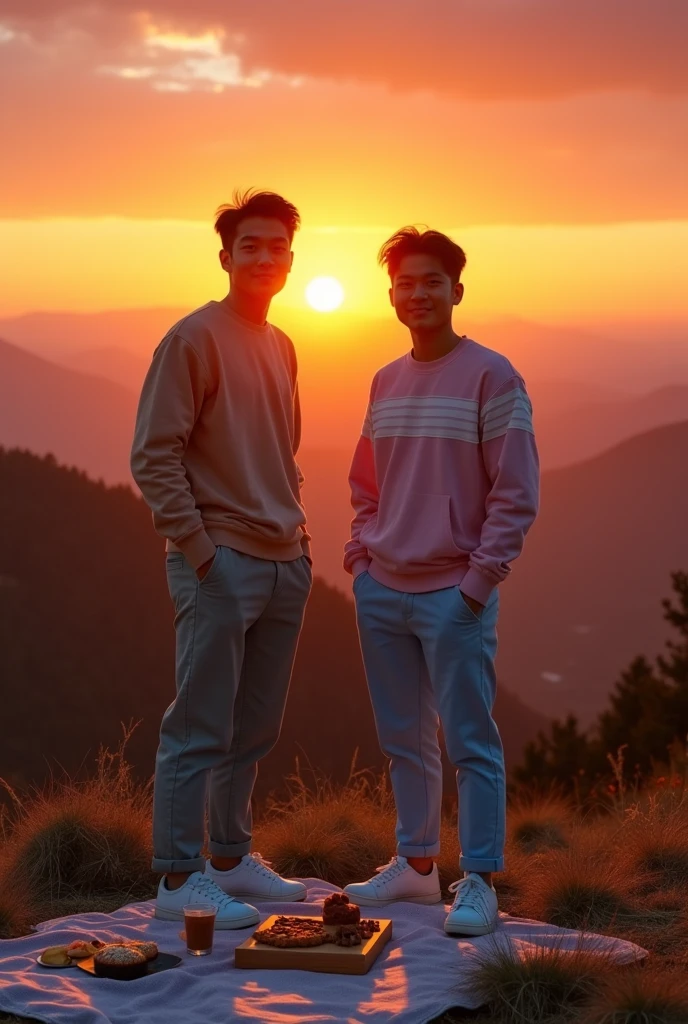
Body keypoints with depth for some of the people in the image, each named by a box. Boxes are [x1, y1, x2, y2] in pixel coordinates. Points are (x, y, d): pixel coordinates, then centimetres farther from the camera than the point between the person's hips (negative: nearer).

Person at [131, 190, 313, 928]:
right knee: (201, 728, -5)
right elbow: (154, 455, -13)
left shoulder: (281, 348, 15)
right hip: (220, 562, -8)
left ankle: (230, 858, 24)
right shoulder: (195, 339, -9)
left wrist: (297, 526, 15)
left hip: (283, 563, 8)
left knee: (254, 728, 13)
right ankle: (178, 879, 1)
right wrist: (198, 547, -16)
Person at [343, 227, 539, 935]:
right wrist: (361, 556, 8)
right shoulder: (385, 383, 12)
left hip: (454, 595, -6)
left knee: (469, 742, -3)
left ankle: (478, 882, 4)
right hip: (382, 592, 6)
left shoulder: (490, 377, -6)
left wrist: (478, 582, -13)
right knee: (403, 738, 13)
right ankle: (415, 864, 25)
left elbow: (515, 493, -9)